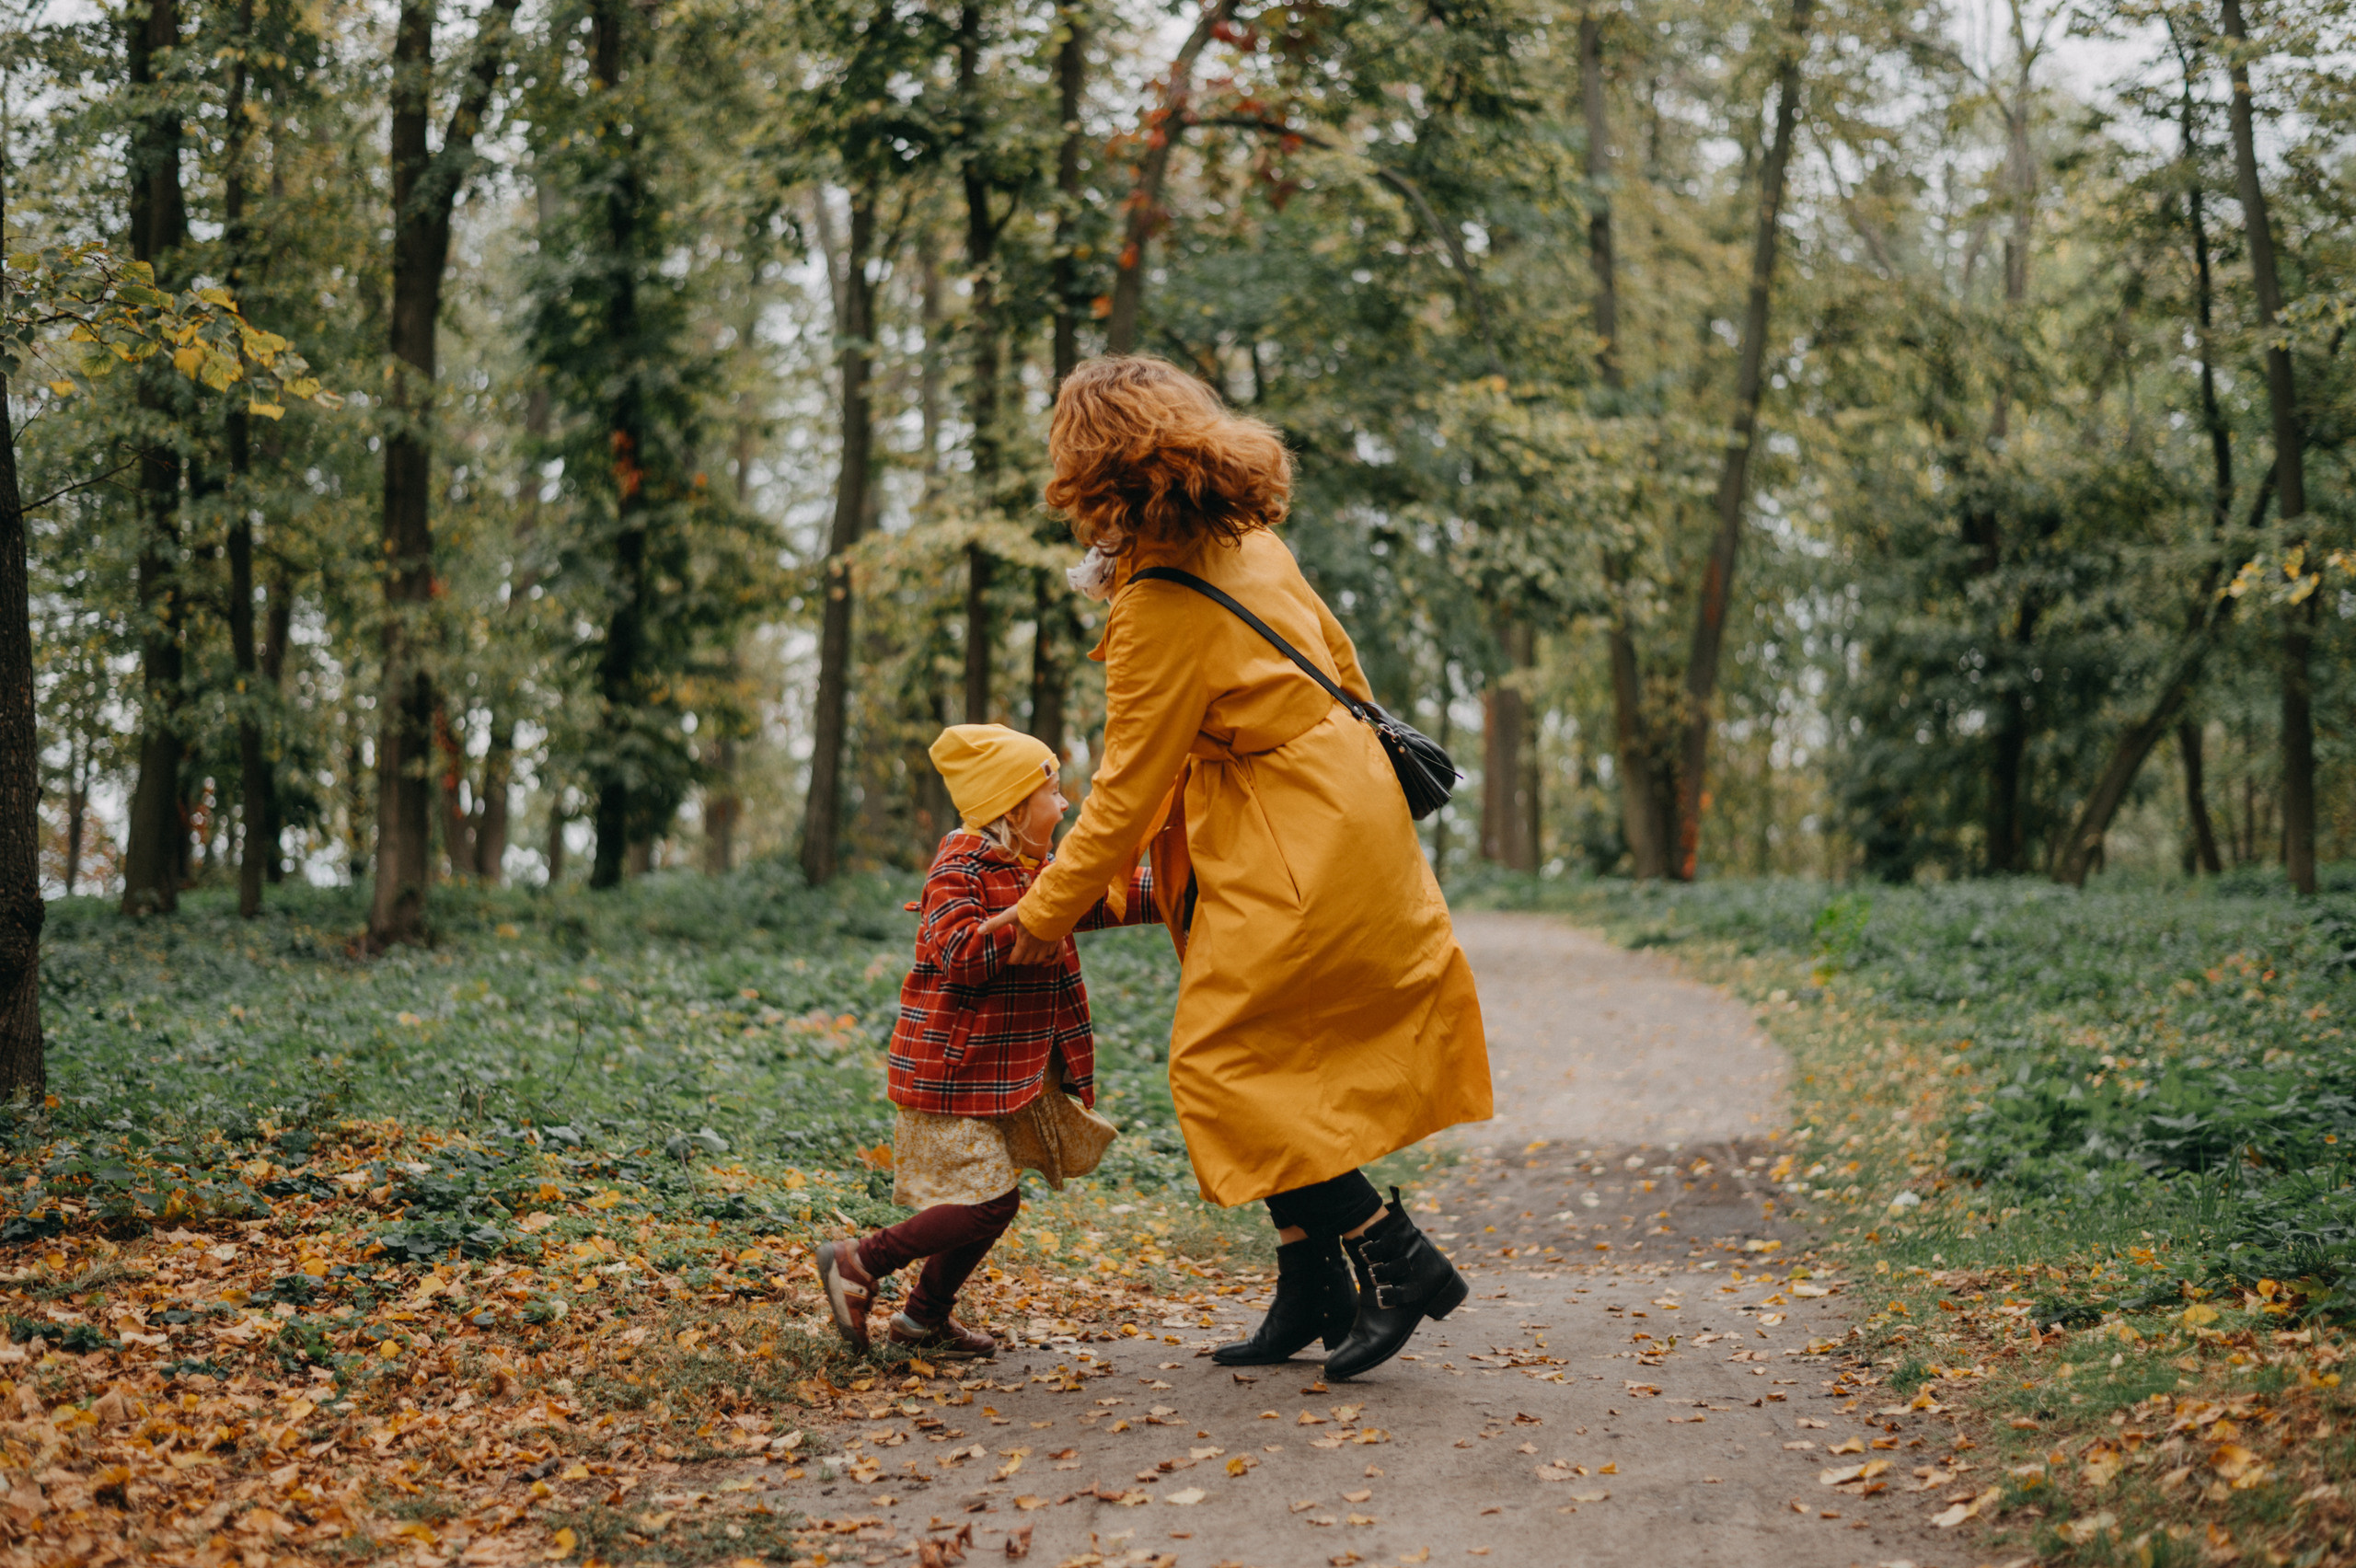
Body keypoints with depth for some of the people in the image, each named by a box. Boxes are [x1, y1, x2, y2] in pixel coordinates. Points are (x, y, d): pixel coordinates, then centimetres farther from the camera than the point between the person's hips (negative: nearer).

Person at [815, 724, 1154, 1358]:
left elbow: (1120, 897, 14)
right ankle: (857, 1264, 3)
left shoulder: (1035, 870, 12)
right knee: (989, 1200, -11)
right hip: (952, 1071, -9)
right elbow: (964, 954, -29)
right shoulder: (959, 868, -15)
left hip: (1008, 1072, 9)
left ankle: (925, 1315, 25)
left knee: (989, 1198, 12)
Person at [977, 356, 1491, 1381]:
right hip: (1342, 817, 9)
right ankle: (1312, 1294, 16)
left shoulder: (1161, 612, -19)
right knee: (1280, 1066, 13)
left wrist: (1045, 913, -5)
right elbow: (1339, 661, 17)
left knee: (1230, 1065, -4)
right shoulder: (1249, 544, 6)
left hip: (1296, 854, -9)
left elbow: (1126, 795, -14)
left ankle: (1393, 1260, -2)